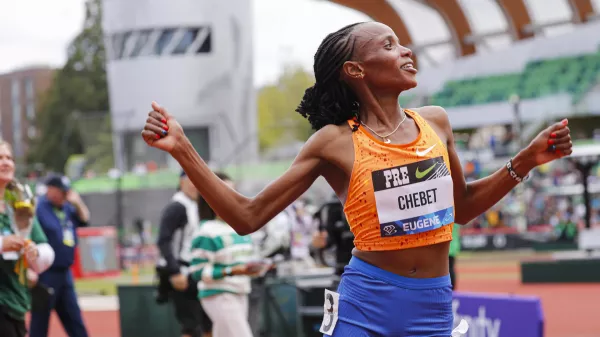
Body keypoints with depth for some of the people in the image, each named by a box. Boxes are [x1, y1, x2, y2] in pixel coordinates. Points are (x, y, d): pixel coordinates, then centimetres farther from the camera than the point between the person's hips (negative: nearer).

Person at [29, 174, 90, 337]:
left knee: (74, 319, 13)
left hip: (65, 273, 9)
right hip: (45, 275, -8)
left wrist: (78, 204, 3)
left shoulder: (66, 207, 12)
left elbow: (84, 220, 22)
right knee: (40, 323, -3)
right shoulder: (38, 208, -13)